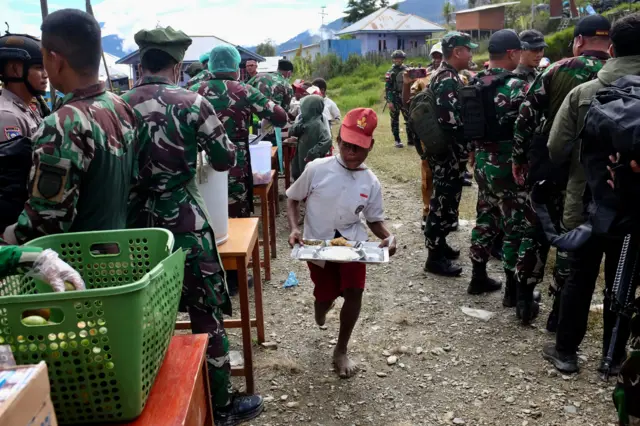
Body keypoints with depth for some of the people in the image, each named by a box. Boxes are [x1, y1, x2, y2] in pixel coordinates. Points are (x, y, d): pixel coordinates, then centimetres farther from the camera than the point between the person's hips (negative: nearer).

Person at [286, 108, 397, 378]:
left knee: (354, 291, -17)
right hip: (317, 244, -1)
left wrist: (388, 237, -14)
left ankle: (341, 351, 8)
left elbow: (375, 221, 7)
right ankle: (322, 311, 42)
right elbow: (293, 199, 1)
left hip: (352, 241, 1)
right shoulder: (316, 169, -11)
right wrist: (294, 228, -15)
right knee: (325, 297, -2)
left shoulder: (371, 183, -4)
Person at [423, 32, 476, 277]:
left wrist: (463, 148, 21)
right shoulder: (449, 80, -19)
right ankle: (435, 258, 5)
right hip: (449, 153, -10)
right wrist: (468, 148, -17)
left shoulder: (443, 76, 15)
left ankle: (438, 243, 32)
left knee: (444, 201, 19)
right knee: (444, 202, -4)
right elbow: (452, 121, -26)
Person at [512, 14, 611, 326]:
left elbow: (526, 118, -4)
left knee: (535, 230, 16)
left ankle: (525, 299, 23)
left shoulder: (556, 70, -3)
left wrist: (518, 158, 3)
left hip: (545, 165, 1)